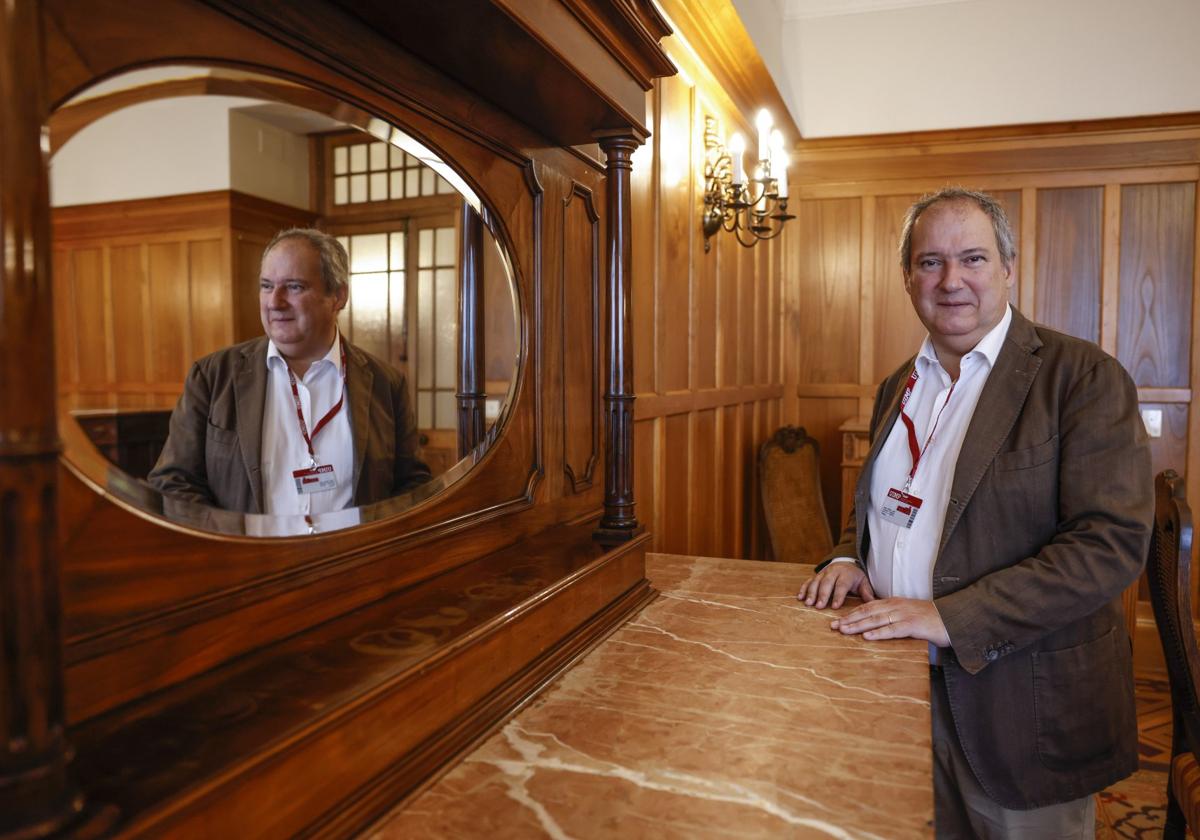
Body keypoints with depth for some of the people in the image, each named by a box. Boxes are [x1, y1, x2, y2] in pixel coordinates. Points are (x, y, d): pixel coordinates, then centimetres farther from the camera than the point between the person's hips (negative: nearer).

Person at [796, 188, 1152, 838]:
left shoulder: (1085, 377, -12)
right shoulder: (899, 387, 8)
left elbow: (1112, 542, -21)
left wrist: (949, 616, -25)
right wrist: (848, 558, -3)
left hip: (1023, 706, -5)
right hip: (900, 685, 5)